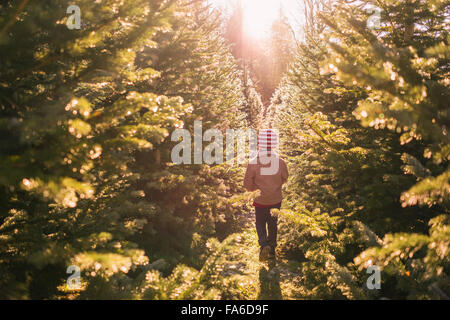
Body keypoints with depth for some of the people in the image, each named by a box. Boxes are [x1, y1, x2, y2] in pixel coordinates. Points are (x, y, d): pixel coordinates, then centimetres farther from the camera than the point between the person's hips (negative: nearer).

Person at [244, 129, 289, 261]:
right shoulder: (280, 162, -17)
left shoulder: (253, 163, -20)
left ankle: (264, 244, -7)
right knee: (273, 223, 20)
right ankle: (272, 249, 30)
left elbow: (247, 185, -13)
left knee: (260, 223, 16)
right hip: (276, 200, 1)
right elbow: (284, 179, 1)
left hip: (260, 200, -1)